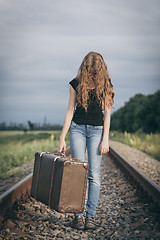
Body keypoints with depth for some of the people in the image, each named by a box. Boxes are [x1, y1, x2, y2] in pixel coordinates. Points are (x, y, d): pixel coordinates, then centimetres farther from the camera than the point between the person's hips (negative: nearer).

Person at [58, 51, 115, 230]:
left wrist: (105, 139, -5)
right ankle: (78, 215, 1)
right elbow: (70, 111, 2)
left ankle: (91, 215, 2)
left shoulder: (105, 85, 0)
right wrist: (62, 138, -1)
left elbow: (107, 113, 1)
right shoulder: (76, 83, 1)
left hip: (97, 130, 0)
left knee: (94, 174, -4)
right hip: (77, 128, 0)